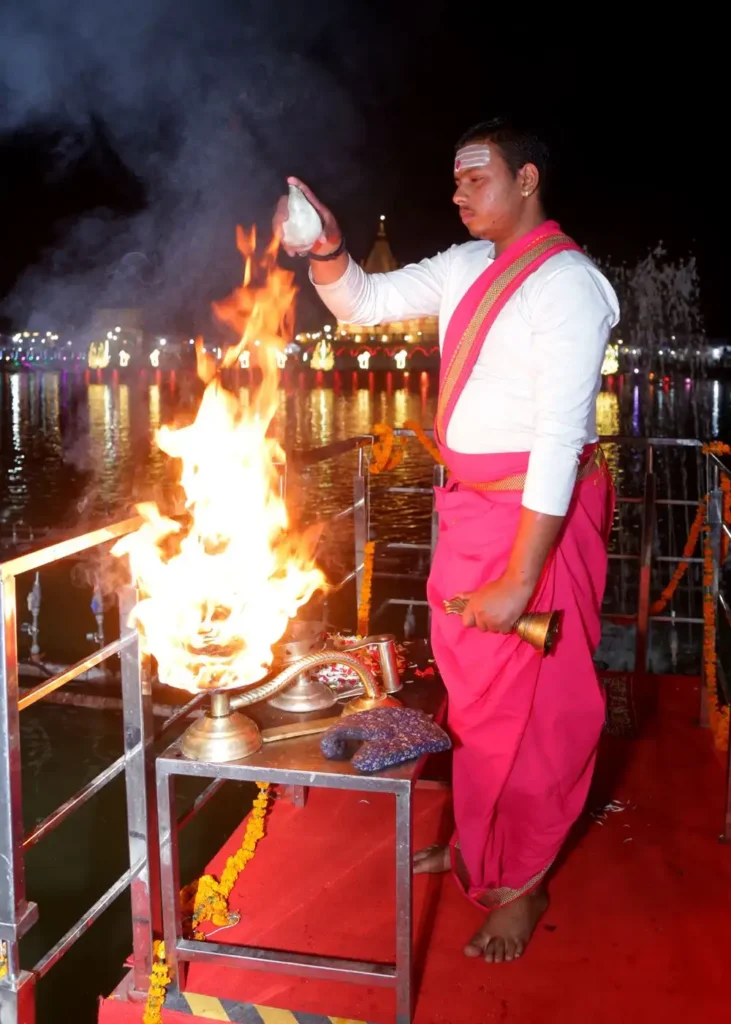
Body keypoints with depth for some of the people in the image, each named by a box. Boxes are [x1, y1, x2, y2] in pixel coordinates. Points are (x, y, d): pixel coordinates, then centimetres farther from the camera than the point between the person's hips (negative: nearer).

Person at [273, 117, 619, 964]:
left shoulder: (566, 284, -17)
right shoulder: (467, 267, 8)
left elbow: (560, 439, -23)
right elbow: (364, 304, 13)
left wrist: (519, 579, -25)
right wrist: (326, 251, -10)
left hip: (539, 512, -8)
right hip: (469, 503, 8)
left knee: (528, 701, 4)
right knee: (472, 686, 19)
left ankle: (520, 883, 23)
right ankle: (475, 841, 39)